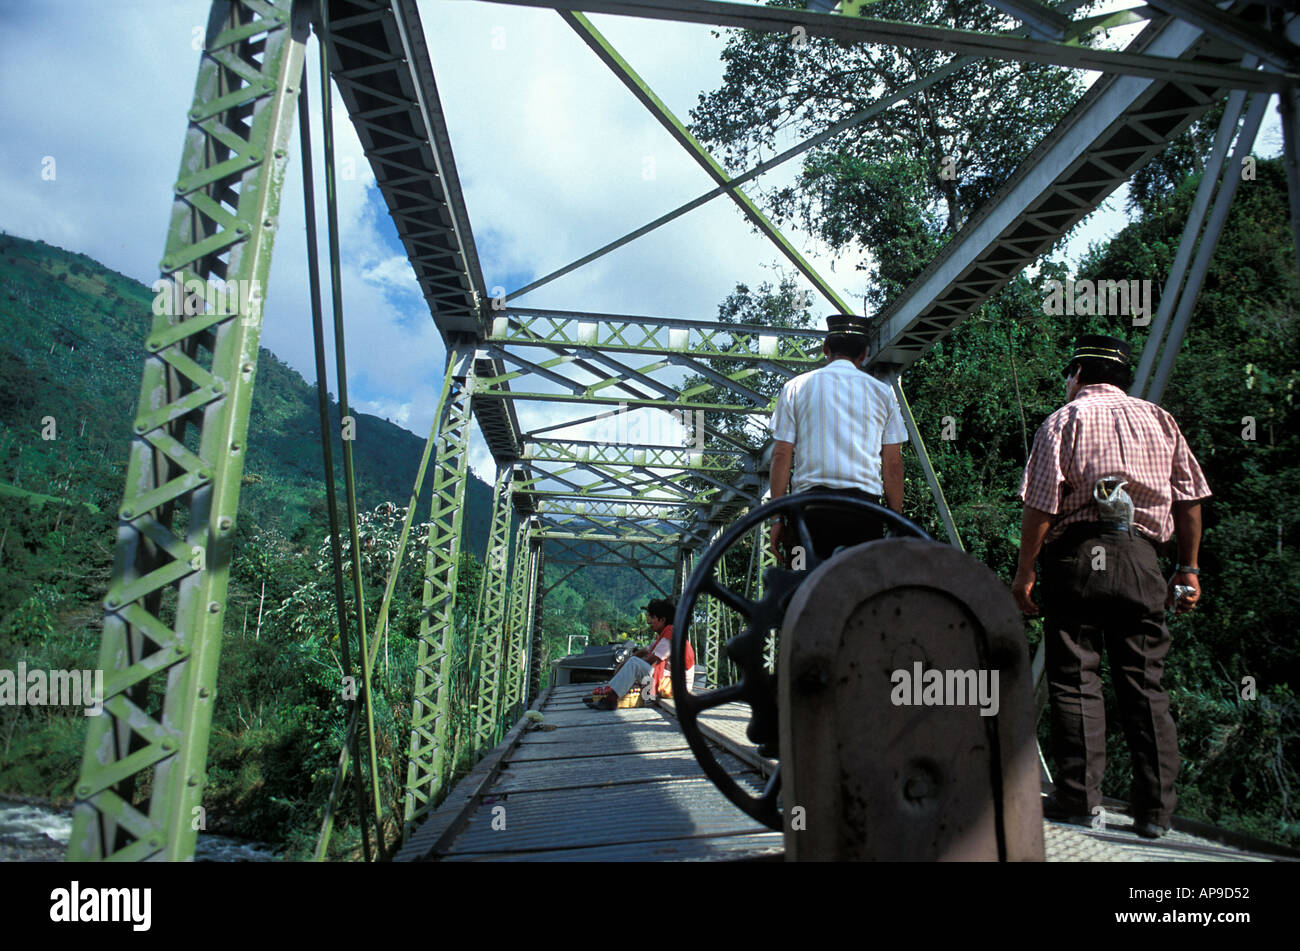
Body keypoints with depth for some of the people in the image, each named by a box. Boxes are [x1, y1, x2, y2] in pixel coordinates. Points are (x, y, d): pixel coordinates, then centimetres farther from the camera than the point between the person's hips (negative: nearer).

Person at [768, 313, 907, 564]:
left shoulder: (796, 387, 9)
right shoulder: (882, 391, 12)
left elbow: (781, 456, 3)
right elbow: (893, 464, 9)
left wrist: (778, 518, 4)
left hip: (809, 507, -1)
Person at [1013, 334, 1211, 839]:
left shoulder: (1064, 421, 2)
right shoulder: (1159, 419, 14)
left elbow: (1040, 507, -6)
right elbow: (1189, 499, 13)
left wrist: (1024, 572, -2)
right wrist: (1188, 567, 20)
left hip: (1077, 555, -3)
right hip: (1141, 556, 4)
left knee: (1075, 681, 3)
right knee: (1145, 684, 9)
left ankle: (1078, 800, 7)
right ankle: (1156, 810, 13)